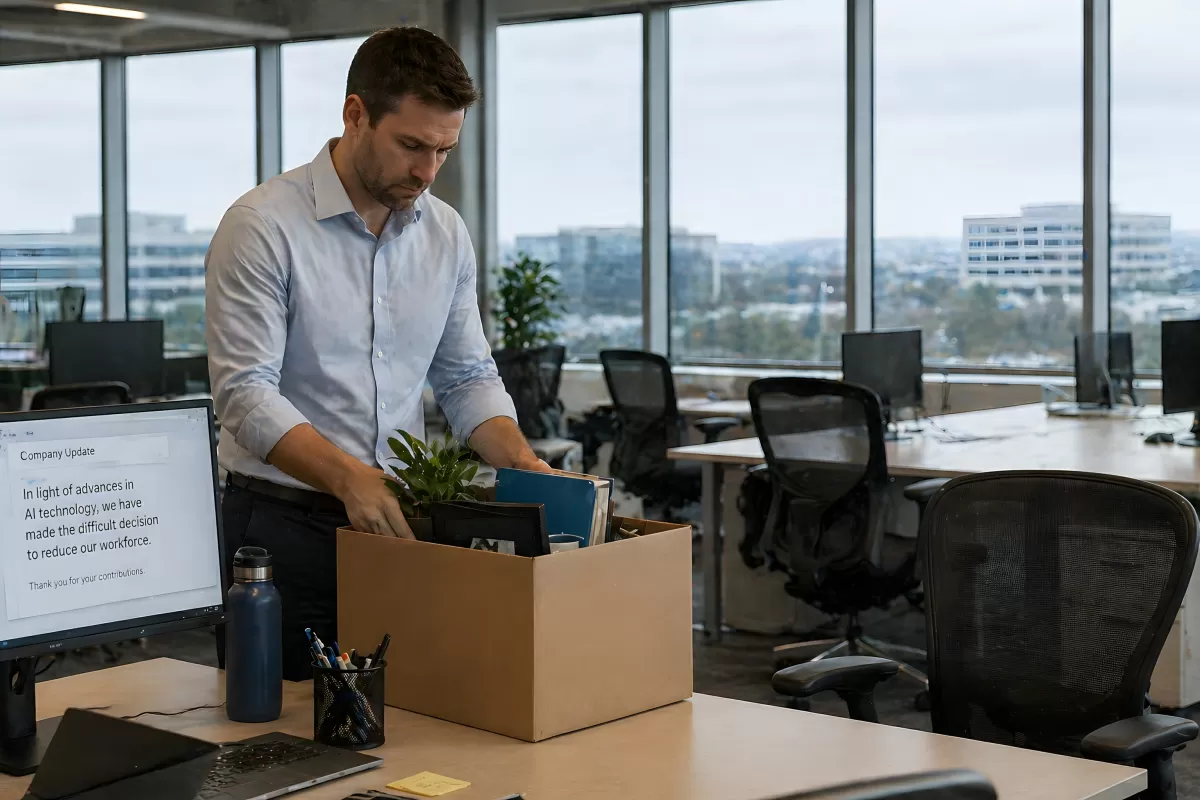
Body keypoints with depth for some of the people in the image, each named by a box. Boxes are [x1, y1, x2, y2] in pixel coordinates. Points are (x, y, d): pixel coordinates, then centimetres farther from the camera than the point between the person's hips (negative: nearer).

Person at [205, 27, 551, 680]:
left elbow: (468, 377, 13)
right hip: (285, 523, -5)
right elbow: (246, 395, -17)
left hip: (401, 520, 5)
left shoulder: (446, 234, 7)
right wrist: (350, 477, -31)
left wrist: (525, 465, -5)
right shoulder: (262, 227, -11)